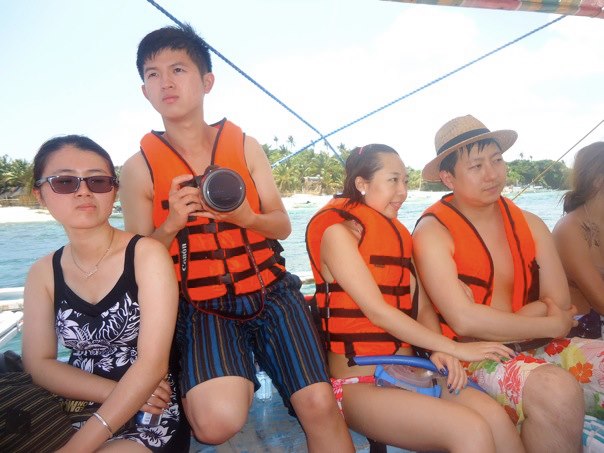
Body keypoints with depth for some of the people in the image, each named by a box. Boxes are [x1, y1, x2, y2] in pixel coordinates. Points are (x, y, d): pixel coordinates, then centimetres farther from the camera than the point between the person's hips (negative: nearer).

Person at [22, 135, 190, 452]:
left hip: (150, 415, -4)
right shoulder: (42, 273, 3)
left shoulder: (147, 254, -12)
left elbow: (153, 364, -18)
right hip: (75, 412, 4)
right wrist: (117, 391, -15)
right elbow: (38, 364, 0)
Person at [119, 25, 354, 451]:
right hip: (203, 304, 0)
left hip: (270, 290, 1)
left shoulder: (245, 145, 5)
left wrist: (245, 216, -15)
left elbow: (283, 225, 7)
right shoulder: (139, 168, 2)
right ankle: (233, 380, 8)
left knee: (320, 404, -15)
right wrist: (171, 225, -16)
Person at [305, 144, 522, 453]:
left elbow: (422, 307, 8)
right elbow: (378, 311, -17)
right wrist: (455, 348, -14)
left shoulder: (397, 236, 14)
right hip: (358, 387, -6)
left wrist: (439, 351, -12)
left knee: (495, 415, -19)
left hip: (408, 374, 6)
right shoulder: (337, 232, -9)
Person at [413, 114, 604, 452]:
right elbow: (465, 322, -17)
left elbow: (561, 303, 0)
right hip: (473, 358, -5)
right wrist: (554, 325, -7)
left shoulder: (529, 224, 8)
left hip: (536, 347, 6)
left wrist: (492, 323, -14)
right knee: (556, 389, -31)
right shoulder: (433, 232, -9)